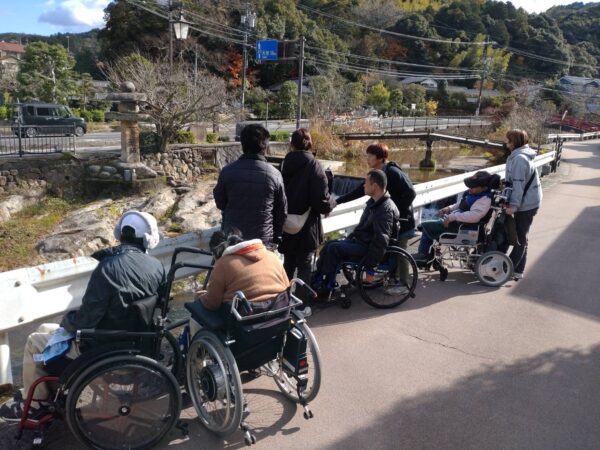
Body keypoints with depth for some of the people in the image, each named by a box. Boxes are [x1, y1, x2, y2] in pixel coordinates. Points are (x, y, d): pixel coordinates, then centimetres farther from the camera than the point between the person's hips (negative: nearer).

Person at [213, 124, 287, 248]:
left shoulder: (227, 171, -9)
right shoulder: (274, 174, -8)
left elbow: (220, 203, 5)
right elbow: (282, 211, 1)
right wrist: (276, 238, 14)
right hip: (264, 241, 0)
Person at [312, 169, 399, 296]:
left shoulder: (385, 209, -23)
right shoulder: (374, 202, 8)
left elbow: (381, 242, -27)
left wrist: (369, 265, -25)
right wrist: (349, 238, 16)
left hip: (369, 247, -10)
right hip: (359, 240, 10)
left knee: (334, 249, -19)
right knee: (329, 244, 2)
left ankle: (326, 287, -7)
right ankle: (316, 280, 5)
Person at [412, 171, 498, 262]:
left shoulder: (484, 200, -22)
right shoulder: (471, 193, 7)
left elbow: (473, 216, -36)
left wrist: (452, 217, -32)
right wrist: (449, 208, 4)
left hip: (460, 226, -10)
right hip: (456, 220, 10)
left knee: (426, 226, -8)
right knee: (428, 226, 16)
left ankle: (423, 254, 9)